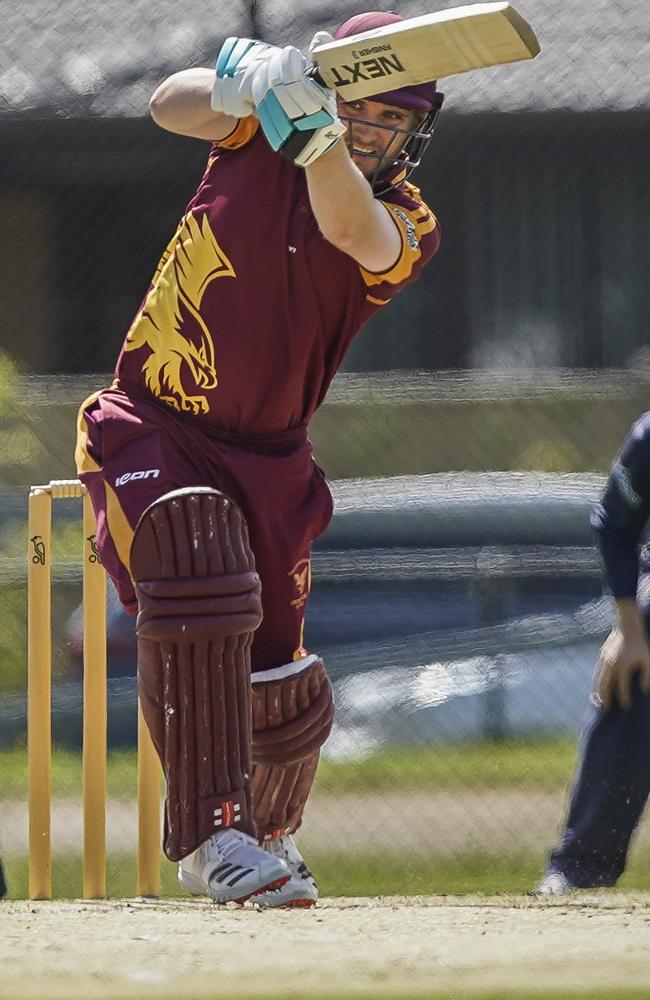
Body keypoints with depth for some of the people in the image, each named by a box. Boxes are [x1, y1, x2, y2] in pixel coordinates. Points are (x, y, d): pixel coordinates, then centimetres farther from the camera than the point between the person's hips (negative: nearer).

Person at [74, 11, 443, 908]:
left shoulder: (409, 226, -10)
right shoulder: (262, 131, -5)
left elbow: (355, 233, -34)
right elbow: (170, 106, -23)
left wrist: (316, 132, -53)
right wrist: (238, 89, -45)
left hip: (266, 461, 2)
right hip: (152, 427, -2)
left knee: (280, 690, 7)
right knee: (196, 568, -30)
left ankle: (266, 836, 40)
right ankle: (211, 833, -31)